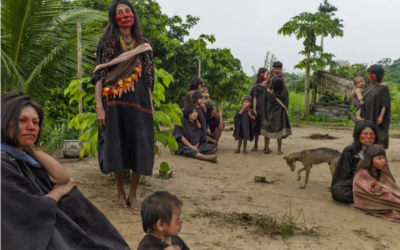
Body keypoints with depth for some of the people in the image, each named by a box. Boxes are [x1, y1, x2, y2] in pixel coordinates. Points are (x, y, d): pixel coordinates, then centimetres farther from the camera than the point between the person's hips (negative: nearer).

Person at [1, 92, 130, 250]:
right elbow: (34, 211, -22)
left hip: (50, 229, 8)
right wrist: (59, 191, -4)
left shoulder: (24, 155, 7)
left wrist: (31, 147, -5)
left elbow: (64, 178, 0)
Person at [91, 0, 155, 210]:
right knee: (116, 145, 0)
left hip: (139, 102, 2)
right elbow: (99, 75, -1)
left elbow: (149, 78, 13)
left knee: (139, 147, -2)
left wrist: (150, 106, 7)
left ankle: (133, 193, 11)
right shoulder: (106, 42, 5)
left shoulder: (143, 45, 13)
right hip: (114, 102, -2)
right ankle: (120, 191, 19)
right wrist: (99, 106, -10)